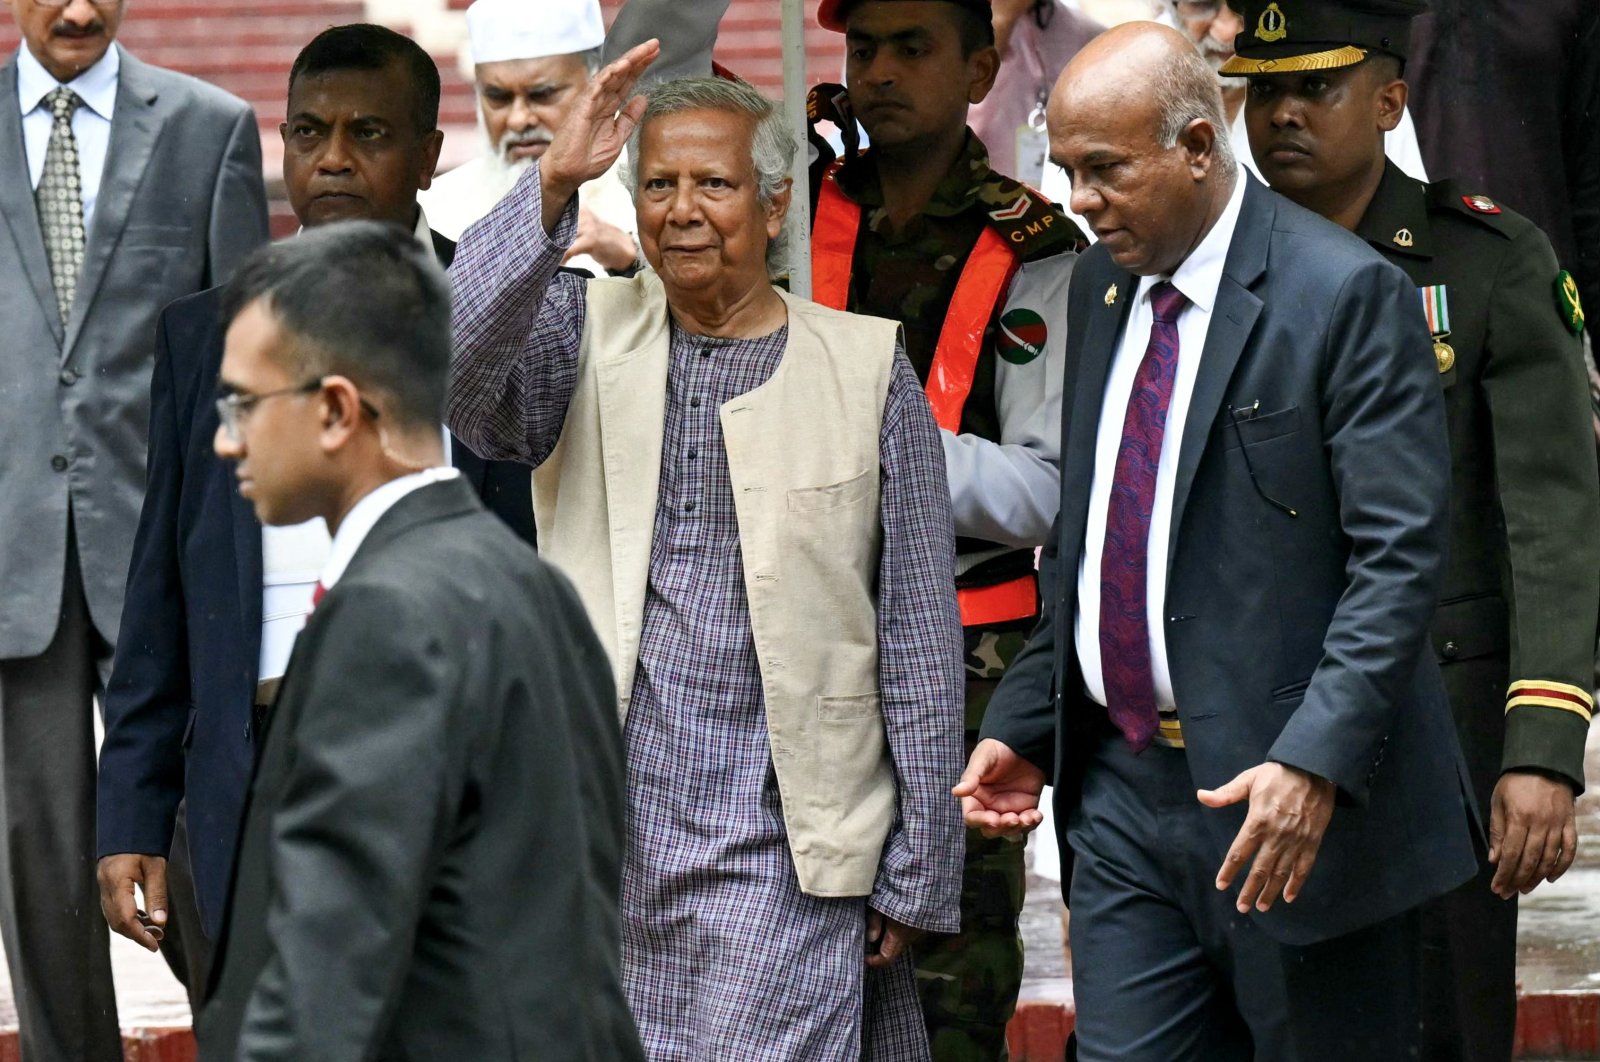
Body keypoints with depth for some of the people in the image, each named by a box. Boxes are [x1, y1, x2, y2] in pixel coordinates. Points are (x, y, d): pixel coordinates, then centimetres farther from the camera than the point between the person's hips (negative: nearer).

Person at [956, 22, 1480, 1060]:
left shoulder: (1348, 295, -11)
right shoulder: (1102, 285, 12)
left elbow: (1400, 555, -17)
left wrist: (1317, 759, -26)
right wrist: (1024, 724, 13)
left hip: (1292, 792, -7)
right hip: (1121, 787, 7)